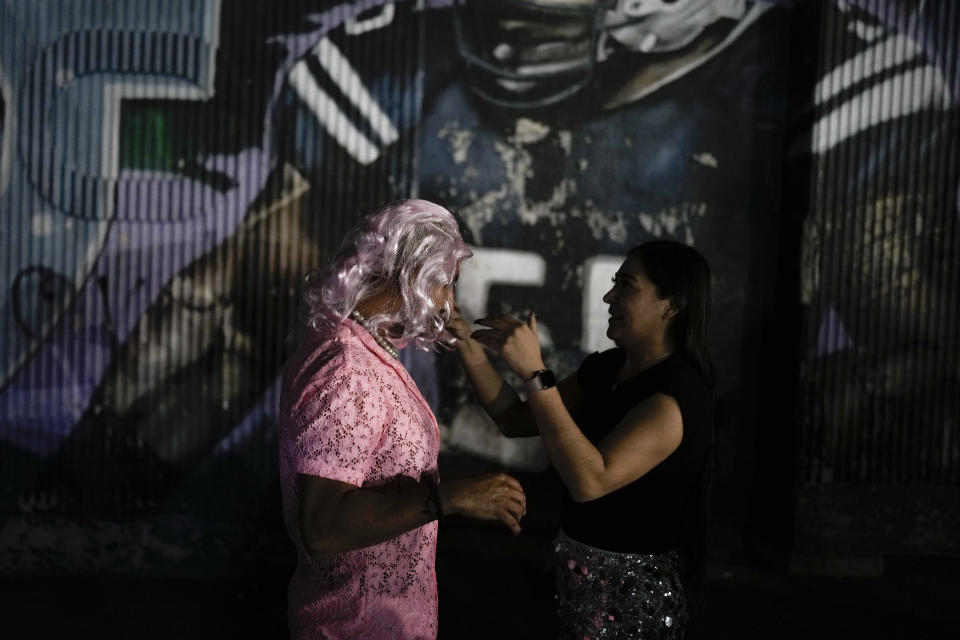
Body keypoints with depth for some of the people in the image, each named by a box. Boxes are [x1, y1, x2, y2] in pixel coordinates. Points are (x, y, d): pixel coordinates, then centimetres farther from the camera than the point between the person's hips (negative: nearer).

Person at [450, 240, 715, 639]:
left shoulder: (676, 394, -23)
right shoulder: (604, 368, 2)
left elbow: (590, 481, -33)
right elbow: (517, 421, 4)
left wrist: (533, 373, -33)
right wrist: (472, 352, -10)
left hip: (632, 585, -7)